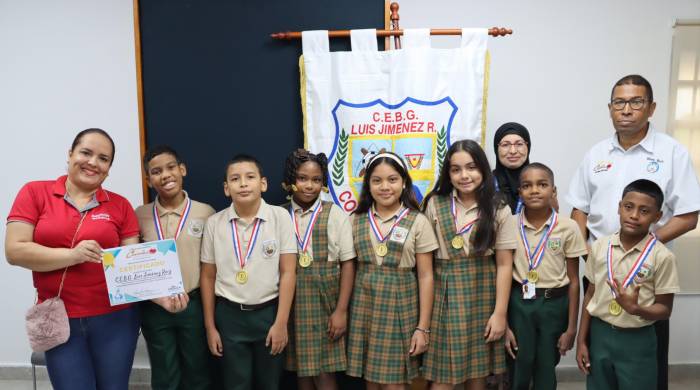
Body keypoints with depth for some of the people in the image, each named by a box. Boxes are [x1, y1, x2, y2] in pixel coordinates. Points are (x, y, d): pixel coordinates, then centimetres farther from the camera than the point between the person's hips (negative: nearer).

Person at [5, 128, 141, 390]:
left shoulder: (120, 206, 1)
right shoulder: (35, 192, -1)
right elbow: (14, 251, -7)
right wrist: (72, 255, -20)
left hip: (115, 318, 1)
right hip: (59, 321, -1)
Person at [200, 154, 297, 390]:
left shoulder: (280, 217, -8)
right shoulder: (214, 223, -3)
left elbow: (288, 272, -7)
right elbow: (208, 277, 4)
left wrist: (281, 322, -8)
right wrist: (210, 326, 5)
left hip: (269, 312, -1)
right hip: (229, 315, 1)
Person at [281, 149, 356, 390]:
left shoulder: (335, 214, -3)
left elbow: (347, 264, -4)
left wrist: (341, 310, -8)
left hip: (325, 302, -2)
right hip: (292, 303, 2)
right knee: (301, 369, 12)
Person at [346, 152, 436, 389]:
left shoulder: (418, 222, -3)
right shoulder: (356, 220, 5)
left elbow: (425, 276, -3)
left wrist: (423, 327, -6)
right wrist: (344, 312, 3)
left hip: (399, 306, -2)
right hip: (364, 306, 3)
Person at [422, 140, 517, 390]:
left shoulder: (499, 211, 0)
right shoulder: (435, 204, 2)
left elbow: (504, 264, -1)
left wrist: (500, 312, -5)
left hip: (481, 294, 0)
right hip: (444, 293, 0)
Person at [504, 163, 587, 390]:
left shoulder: (568, 228, -7)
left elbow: (573, 281, -2)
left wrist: (571, 328, -2)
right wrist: (504, 324, -3)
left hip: (554, 305, 0)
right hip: (518, 304, 0)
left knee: (546, 371, 14)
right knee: (518, 371, 9)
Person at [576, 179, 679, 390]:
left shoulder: (662, 256, -12)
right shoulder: (600, 246, -3)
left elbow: (665, 309, -6)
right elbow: (590, 295, 4)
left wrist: (636, 309, -26)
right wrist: (581, 340, 4)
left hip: (637, 341, -2)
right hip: (599, 335, 3)